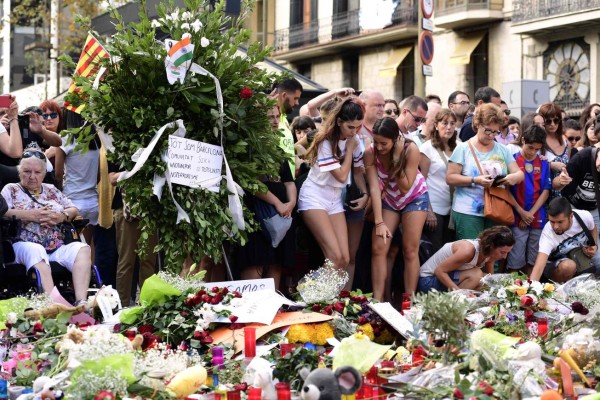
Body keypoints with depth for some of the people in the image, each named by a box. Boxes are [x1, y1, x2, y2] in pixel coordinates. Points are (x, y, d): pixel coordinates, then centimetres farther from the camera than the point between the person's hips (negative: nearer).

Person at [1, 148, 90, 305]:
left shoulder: (51, 190, 26)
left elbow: (73, 209, 23)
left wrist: (62, 216, -1)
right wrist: (32, 215, -10)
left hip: (57, 249, 5)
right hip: (24, 246, -5)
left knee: (82, 248, -25)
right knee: (36, 251, -40)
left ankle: (81, 302, -42)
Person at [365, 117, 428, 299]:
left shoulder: (410, 149, -29)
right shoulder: (370, 153, -23)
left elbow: (405, 187, -26)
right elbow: (374, 188, -23)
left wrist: (397, 158, -34)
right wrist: (379, 222, -27)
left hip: (415, 198, -2)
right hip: (388, 200, 2)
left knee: (410, 250, -6)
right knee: (378, 248, -8)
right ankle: (377, 300, -7)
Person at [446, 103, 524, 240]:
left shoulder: (502, 150, 14)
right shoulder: (464, 149, 1)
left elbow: (520, 174, 12)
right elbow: (450, 178, -5)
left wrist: (514, 177, -13)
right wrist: (475, 180, -18)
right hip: (468, 213, -4)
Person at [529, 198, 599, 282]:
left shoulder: (585, 216, -23)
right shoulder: (548, 233, -34)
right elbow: (539, 266, -44)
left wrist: (594, 246, -14)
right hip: (557, 262, -4)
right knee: (568, 266, -37)